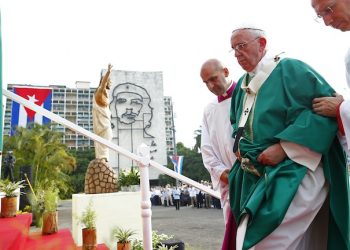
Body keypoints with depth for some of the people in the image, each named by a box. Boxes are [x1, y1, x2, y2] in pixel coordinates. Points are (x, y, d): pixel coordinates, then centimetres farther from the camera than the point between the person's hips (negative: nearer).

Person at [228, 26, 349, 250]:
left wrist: (284, 147, -22)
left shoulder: (290, 69, -5)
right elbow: (237, 122, 30)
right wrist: (239, 146, 8)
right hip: (260, 174, 7)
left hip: (294, 169, -7)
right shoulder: (242, 85, 17)